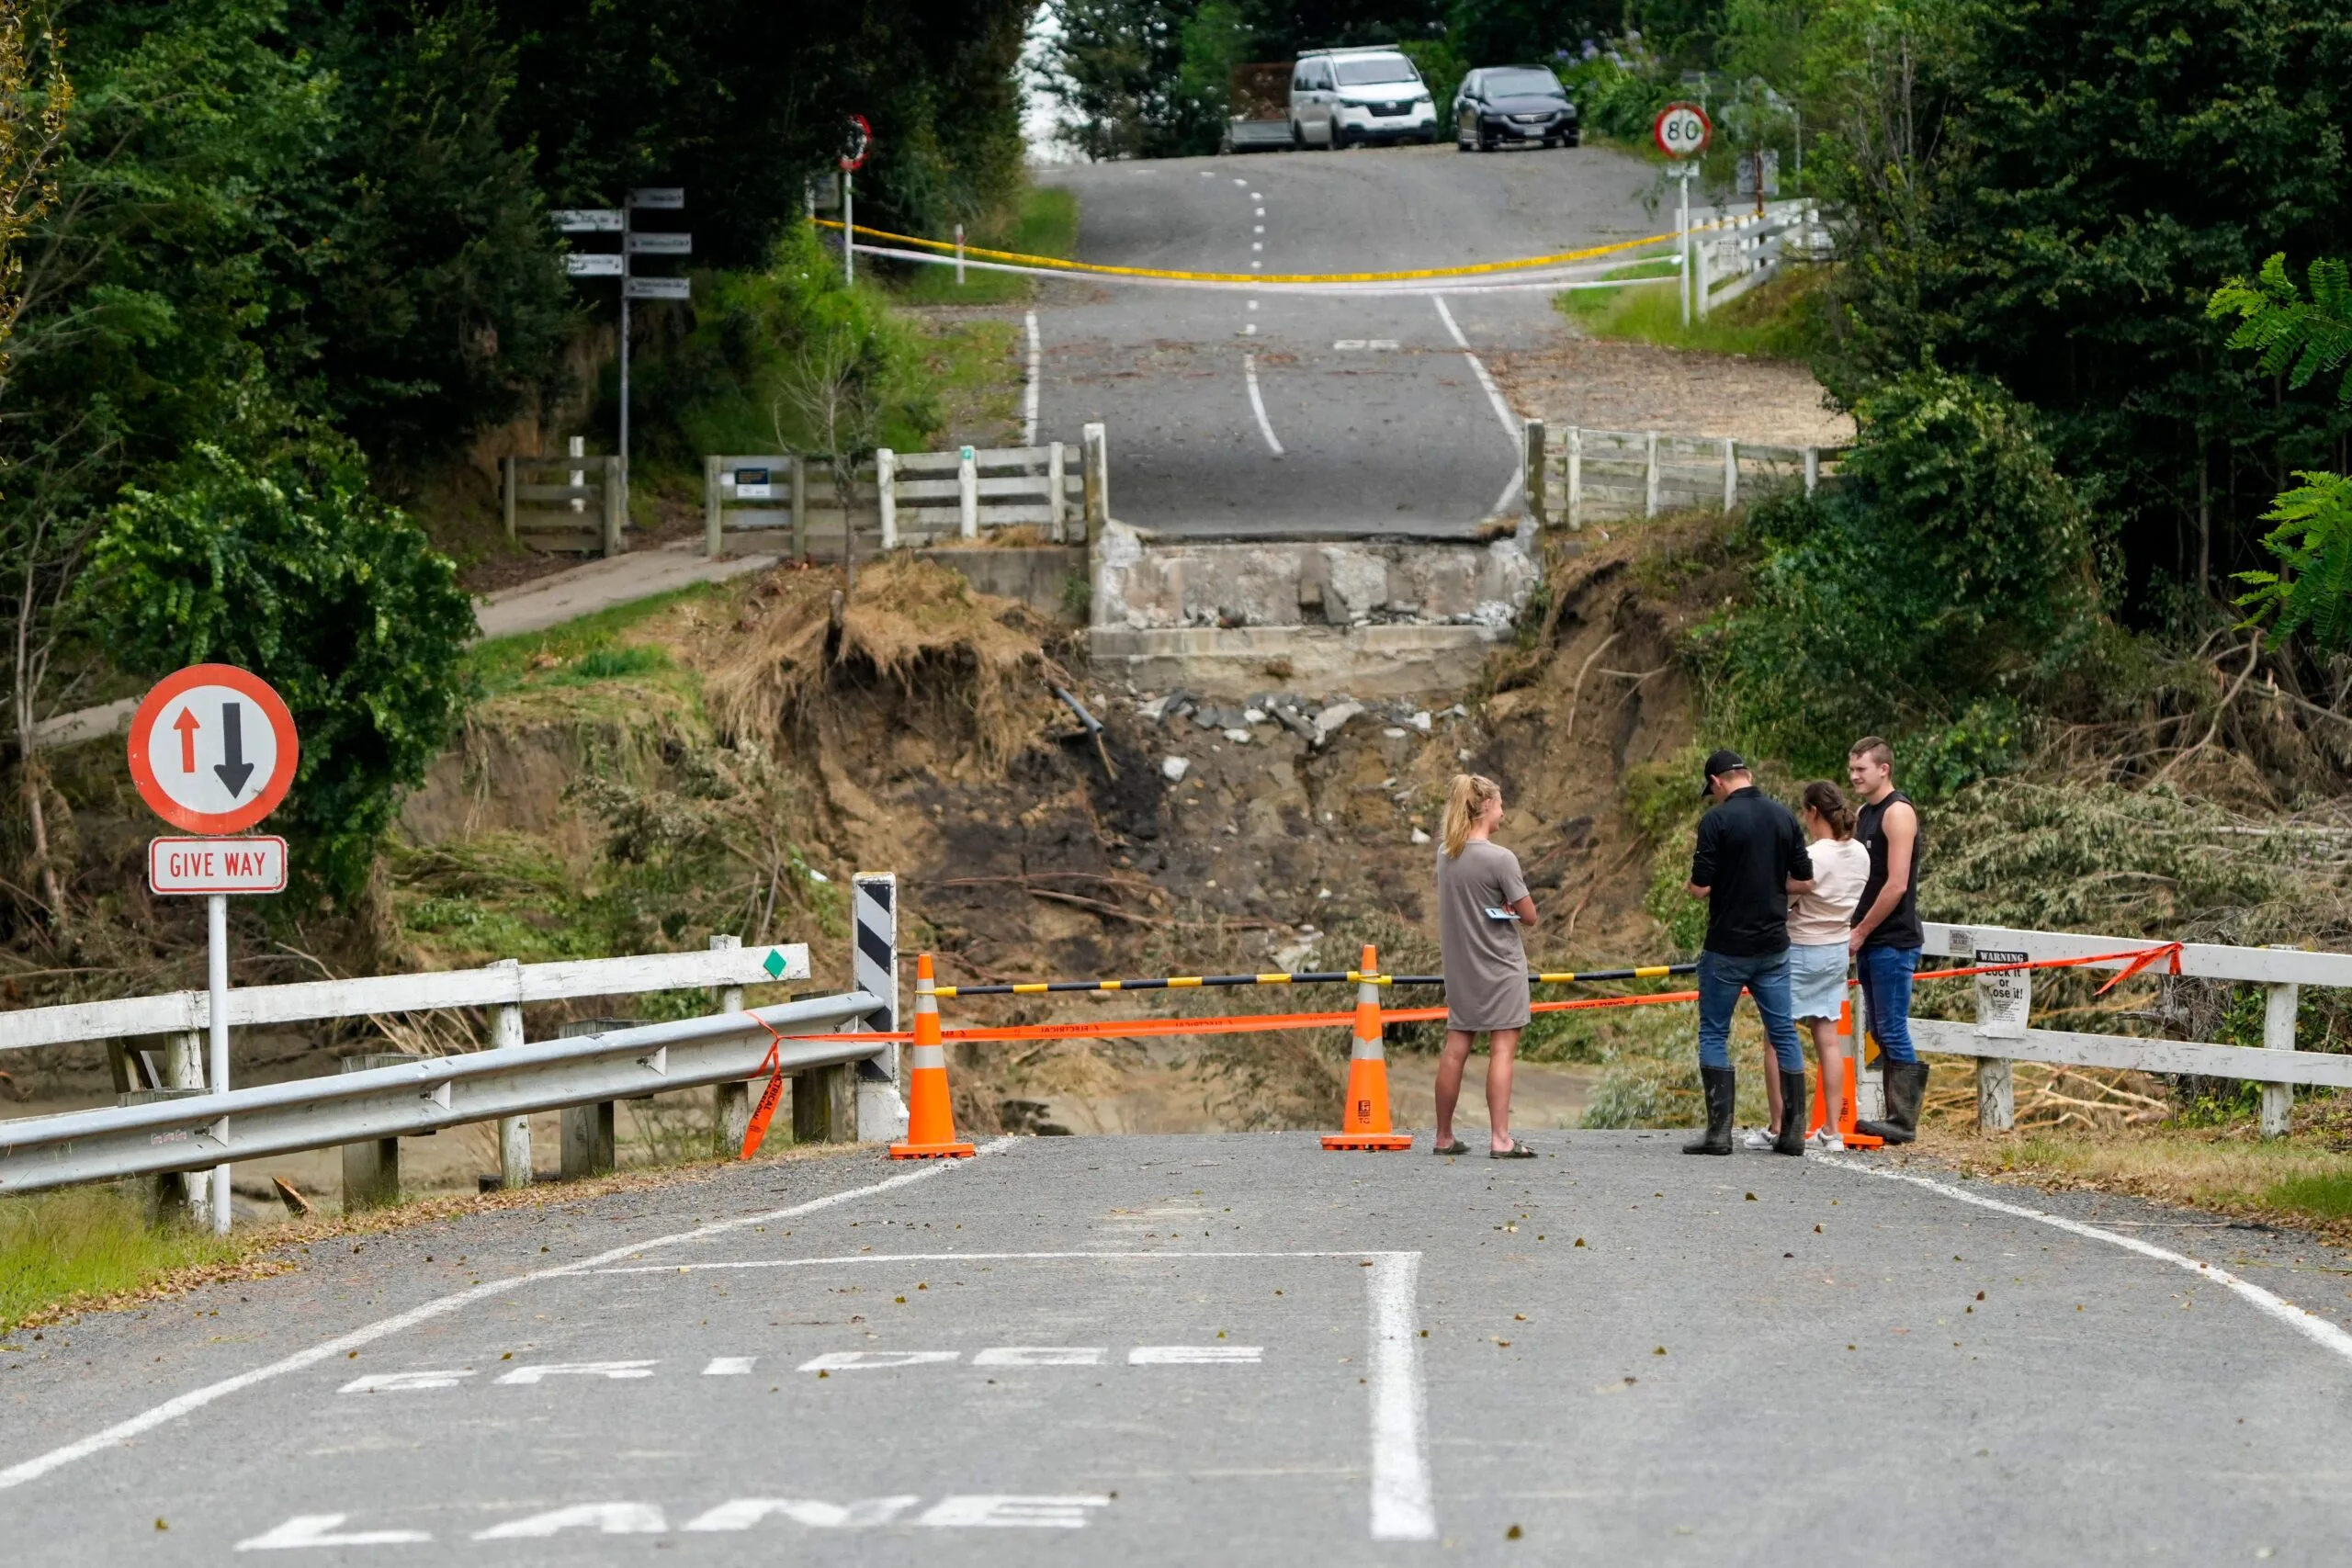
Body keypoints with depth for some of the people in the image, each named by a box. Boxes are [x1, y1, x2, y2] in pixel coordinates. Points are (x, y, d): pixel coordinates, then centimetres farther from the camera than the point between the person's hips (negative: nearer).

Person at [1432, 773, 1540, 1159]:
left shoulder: (1445, 853, 3)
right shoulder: (1500, 859, -16)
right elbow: (1529, 916, -11)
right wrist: (1506, 909, 5)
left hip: (1459, 967, 6)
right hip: (1500, 967, -6)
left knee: (1455, 1048, 10)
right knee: (1502, 1049, -5)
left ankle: (1444, 1137, 16)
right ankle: (1500, 1139, -10)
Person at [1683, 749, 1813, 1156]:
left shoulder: (1717, 820, -13)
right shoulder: (1784, 817, 4)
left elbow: (1701, 887, -14)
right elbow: (1804, 882, 7)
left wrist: (1690, 887, 8)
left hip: (1728, 947, -5)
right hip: (1773, 945, 5)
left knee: (1714, 1034, 5)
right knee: (1783, 1033, 9)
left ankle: (1719, 1130, -2)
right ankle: (1793, 1131, 6)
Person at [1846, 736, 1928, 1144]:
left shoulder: (1898, 812, -12)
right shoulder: (1864, 814, 17)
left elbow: (1896, 885, -18)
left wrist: (1861, 932, -13)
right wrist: (1857, 931, 11)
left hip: (1893, 942, -9)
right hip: (1871, 942, 9)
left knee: (1893, 1033, -8)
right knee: (1882, 1033, 10)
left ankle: (1904, 1121, -5)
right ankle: (1895, 1116, 14)